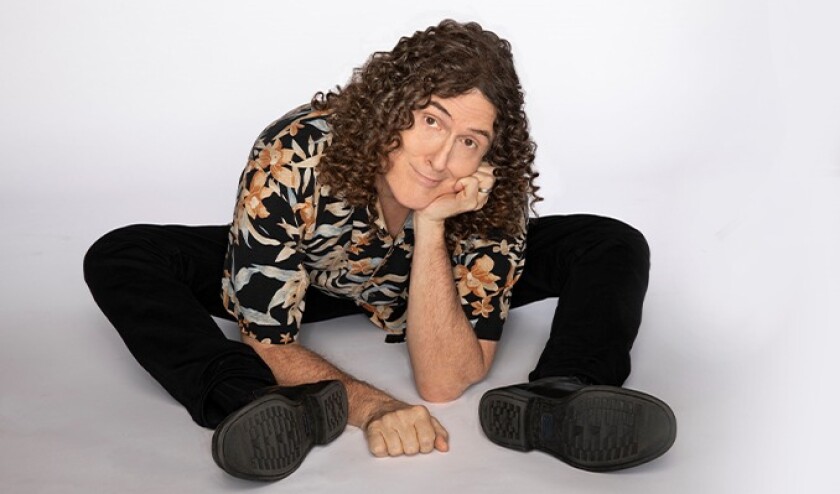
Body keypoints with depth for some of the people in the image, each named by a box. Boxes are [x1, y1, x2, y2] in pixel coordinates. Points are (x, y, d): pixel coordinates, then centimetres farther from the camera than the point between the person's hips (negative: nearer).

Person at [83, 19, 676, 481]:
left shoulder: (495, 193, -32)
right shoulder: (294, 156, -36)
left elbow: (444, 383, -32)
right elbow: (266, 342, -28)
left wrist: (431, 230, -43)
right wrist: (371, 405, -44)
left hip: (441, 275, 1)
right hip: (310, 276, 0)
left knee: (616, 246, -17)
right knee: (121, 258, -23)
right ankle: (284, 408, -41)